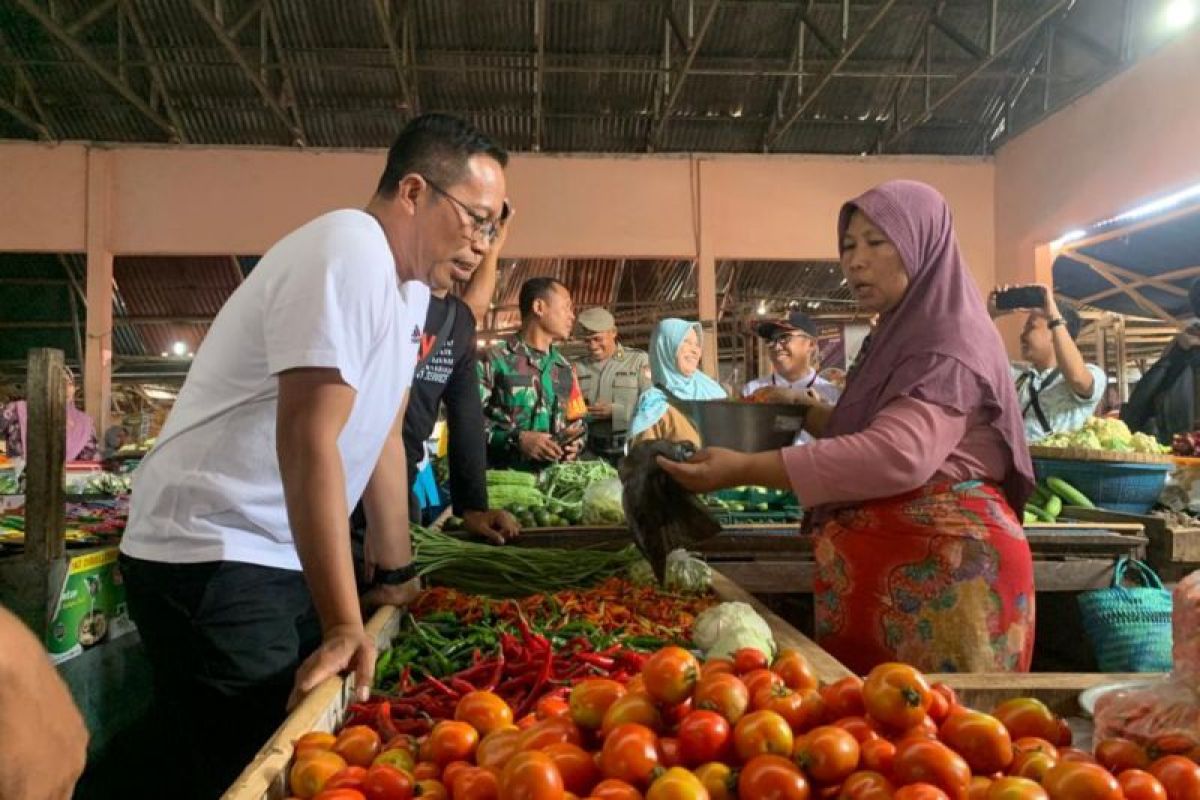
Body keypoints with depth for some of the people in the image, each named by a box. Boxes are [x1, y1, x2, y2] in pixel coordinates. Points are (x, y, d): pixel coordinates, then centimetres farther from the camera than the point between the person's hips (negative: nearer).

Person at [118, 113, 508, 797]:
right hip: (212, 559, -9)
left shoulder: (410, 285, 9)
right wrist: (343, 625, -26)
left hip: (289, 558, 9)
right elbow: (309, 440, -27)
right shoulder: (349, 253, -20)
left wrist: (396, 575, 14)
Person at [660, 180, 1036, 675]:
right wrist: (807, 413, 12)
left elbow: (899, 454, -28)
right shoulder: (898, 337, 18)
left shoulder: (951, 341, -11)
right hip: (881, 572, 9)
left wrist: (745, 470, -30)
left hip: (944, 570, -9)